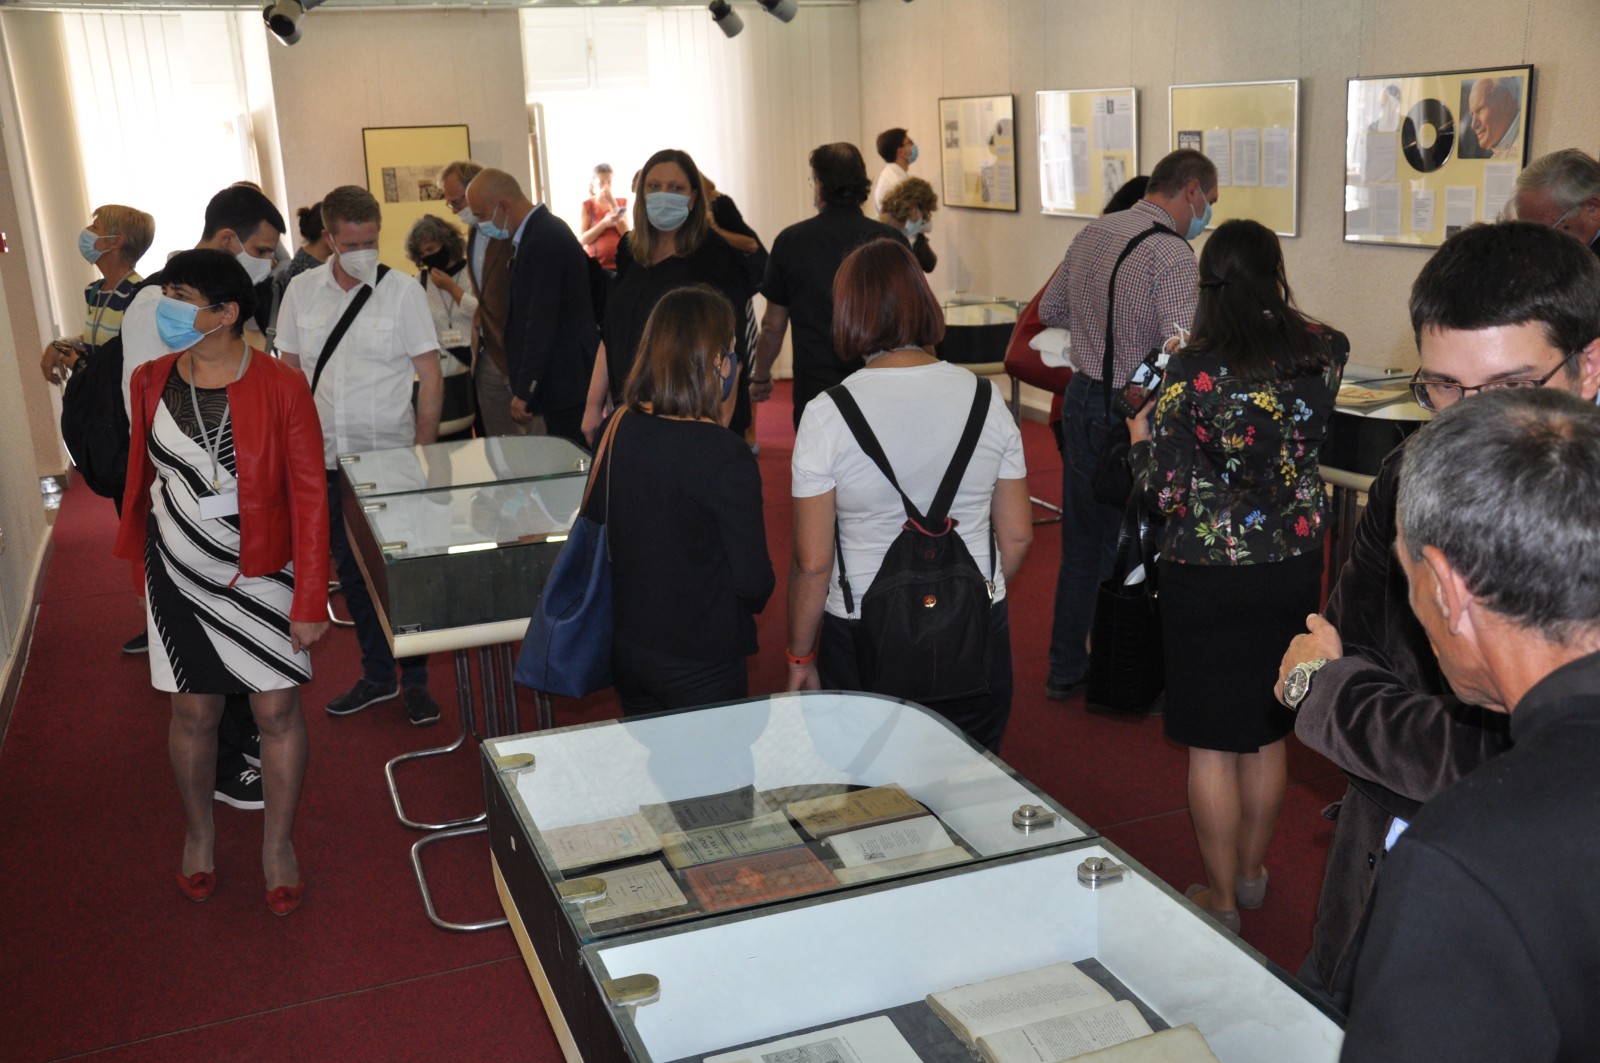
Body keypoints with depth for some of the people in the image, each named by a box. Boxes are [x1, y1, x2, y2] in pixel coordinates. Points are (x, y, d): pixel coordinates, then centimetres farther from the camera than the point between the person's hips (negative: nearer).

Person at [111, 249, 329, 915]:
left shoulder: (281, 388, -13)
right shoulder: (150, 382, -2)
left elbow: (309, 498, -12)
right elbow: (142, 476, 11)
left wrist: (310, 600, -13)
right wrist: (139, 554, 18)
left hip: (261, 574, -2)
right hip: (179, 575, 3)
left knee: (278, 709, 2)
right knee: (194, 711, 11)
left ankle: (278, 843, 24)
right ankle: (198, 830, 36)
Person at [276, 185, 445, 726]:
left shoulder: (402, 291, -5)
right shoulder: (302, 290, 4)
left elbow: (430, 375, -5)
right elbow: (288, 372, 11)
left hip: (391, 458, -3)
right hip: (327, 459, 4)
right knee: (351, 573, 13)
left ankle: (415, 679, 17)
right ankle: (377, 675, 28)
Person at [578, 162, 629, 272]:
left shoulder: (621, 203, 8)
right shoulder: (587, 206, 1)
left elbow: (627, 234, -4)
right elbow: (582, 239, -7)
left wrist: (614, 205, -9)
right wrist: (604, 223, -19)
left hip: (620, 263, 2)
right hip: (596, 265, -2)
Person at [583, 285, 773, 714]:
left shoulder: (619, 427, -6)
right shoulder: (726, 457, -24)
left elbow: (595, 519, 8)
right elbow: (753, 580, -19)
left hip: (627, 644, 6)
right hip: (702, 665, -6)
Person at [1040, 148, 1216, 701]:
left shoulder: (1091, 234, 6)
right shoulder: (1170, 252, -18)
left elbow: (1050, 311, 18)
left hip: (1080, 400, 7)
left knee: (1081, 542, 17)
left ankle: (1066, 668, 28)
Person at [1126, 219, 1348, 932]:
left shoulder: (1193, 372, -19)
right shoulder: (1324, 352, -5)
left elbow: (1165, 494, -17)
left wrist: (1142, 439, 3)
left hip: (1209, 576, -5)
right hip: (1295, 567, 5)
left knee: (1213, 745, 8)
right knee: (1269, 731, 20)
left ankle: (1221, 902, 20)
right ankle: (1251, 873, 38)